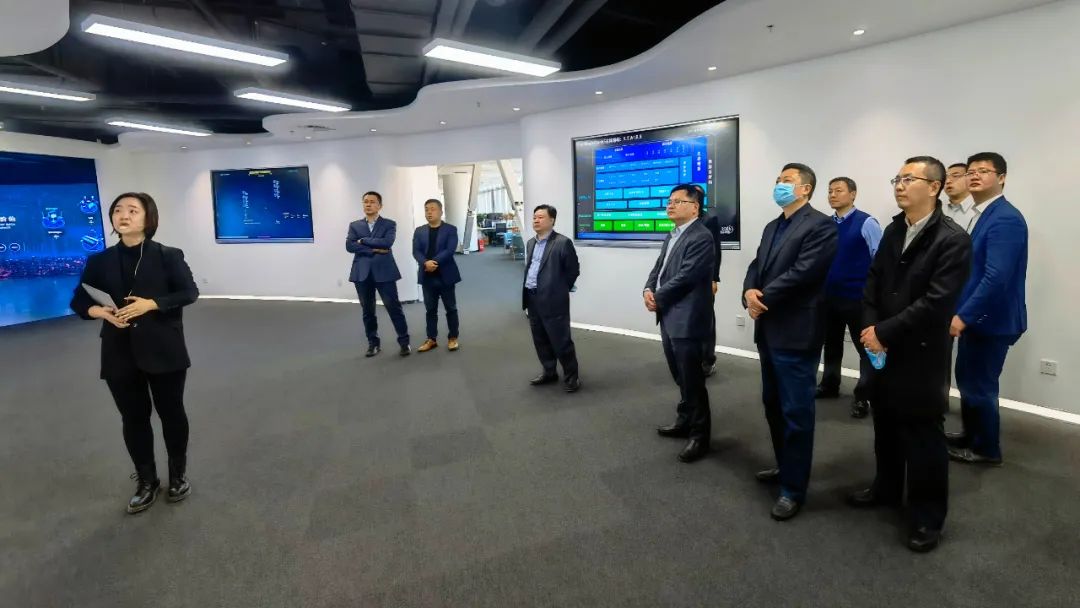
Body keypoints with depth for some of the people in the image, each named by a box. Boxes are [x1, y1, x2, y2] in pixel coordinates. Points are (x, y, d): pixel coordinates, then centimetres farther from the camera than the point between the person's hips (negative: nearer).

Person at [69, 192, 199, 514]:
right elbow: (79, 301, 9)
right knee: (133, 419, 12)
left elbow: (189, 292, -8)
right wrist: (100, 311, -13)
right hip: (120, 355, 3)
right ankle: (146, 481, 30)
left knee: (172, 414, 10)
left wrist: (151, 304, -21)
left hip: (164, 351, -3)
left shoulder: (168, 255, -4)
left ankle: (178, 474, 31)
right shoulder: (100, 261, 4)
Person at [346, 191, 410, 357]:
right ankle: (373, 343, 21)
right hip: (362, 273, 3)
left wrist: (363, 240, -7)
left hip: (384, 271, -3)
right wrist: (374, 249, -12)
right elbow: (349, 246, -4)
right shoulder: (354, 225, 11)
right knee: (368, 311, 9)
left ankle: (404, 342, 9)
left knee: (394, 307, -2)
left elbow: (387, 242, -14)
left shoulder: (389, 224, 4)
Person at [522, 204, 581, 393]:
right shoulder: (531, 243, 14)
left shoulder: (563, 243, -10)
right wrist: (527, 292, 14)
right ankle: (549, 372, 31)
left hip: (553, 300, -7)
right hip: (532, 299, 8)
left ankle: (571, 376, 15)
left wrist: (559, 290, 0)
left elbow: (573, 270, -6)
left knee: (561, 340, 0)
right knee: (540, 340, 15)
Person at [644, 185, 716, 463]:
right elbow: (658, 268, 15)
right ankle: (685, 421, 37)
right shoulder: (672, 236, 16)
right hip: (669, 317, 9)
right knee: (681, 376, 21)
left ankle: (700, 434, 14)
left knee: (692, 379, 1)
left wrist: (658, 298, -12)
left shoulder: (701, 237, -15)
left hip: (687, 319, -9)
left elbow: (685, 277, -21)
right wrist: (649, 290, -5)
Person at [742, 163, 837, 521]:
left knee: (796, 411, 0)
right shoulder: (772, 228, 17)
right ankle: (785, 466, 37)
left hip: (796, 333, -9)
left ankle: (793, 488, 13)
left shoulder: (820, 225, -10)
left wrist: (762, 298, -13)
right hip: (768, 331, 9)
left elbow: (802, 273, -20)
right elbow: (756, 267, 11)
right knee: (774, 405, 19)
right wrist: (749, 293, -10)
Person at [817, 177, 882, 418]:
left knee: (866, 347, 4)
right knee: (831, 343, 18)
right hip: (830, 296, 5)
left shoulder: (866, 223, -9)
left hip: (859, 298, -5)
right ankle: (829, 385, 35)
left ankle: (863, 396, 16)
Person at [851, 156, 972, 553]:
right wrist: (871, 329, -7)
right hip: (883, 350, 6)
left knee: (923, 437, 5)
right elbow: (873, 282, 7)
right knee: (886, 428, 19)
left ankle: (928, 516, 21)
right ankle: (886, 489, 38)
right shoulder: (893, 231, 7)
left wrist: (883, 332, -18)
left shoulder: (953, 239, -14)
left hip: (921, 355, -6)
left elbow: (936, 303, -21)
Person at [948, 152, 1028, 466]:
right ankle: (971, 436, 36)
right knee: (967, 379, 19)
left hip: (991, 319, -9)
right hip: (976, 315, 9)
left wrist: (963, 316, -23)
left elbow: (996, 278, -26)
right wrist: (963, 313, 13)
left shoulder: (1005, 219, -19)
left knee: (980, 385, 4)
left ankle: (987, 449, 22)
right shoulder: (985, 215, 10)